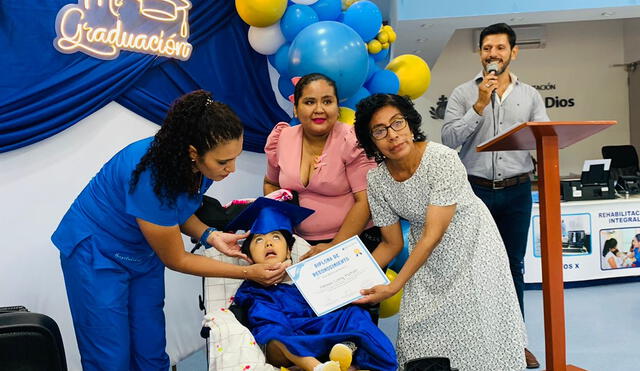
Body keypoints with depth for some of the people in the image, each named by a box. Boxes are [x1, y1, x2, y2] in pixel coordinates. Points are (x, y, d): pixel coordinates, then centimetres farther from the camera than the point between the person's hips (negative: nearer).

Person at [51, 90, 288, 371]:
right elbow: (176, 260, -22)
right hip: (97, 253, -6)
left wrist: (210, 236, -14)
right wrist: (248, 273, -21)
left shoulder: (199, 167, -16)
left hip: (143, 253, 6)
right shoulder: (151, 178, -36)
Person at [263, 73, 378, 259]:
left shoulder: (352, 141, -10)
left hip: (353, 237, -4)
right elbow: (271, 183, 20)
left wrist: (335, 246, -17)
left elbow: (365, 201, -13)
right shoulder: (280, 139, 3)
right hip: (301, 242, 4)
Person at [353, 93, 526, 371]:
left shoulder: (443, 159, -28)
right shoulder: (376, 180, -13)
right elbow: (392, 244, -4)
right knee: (420, 331, 0)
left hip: (470, 244, -3)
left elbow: (433, 234, -28)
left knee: (474, 329, -6)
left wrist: (394, 287, -30)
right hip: (425, 253, 4)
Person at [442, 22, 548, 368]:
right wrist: (479, 105, -15)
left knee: (514, 266, 10)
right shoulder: (463, 93, 2)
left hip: (517, 191, 2)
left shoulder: (530, 95, 9)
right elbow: (449, 139, -10)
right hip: (475, 190, -2)